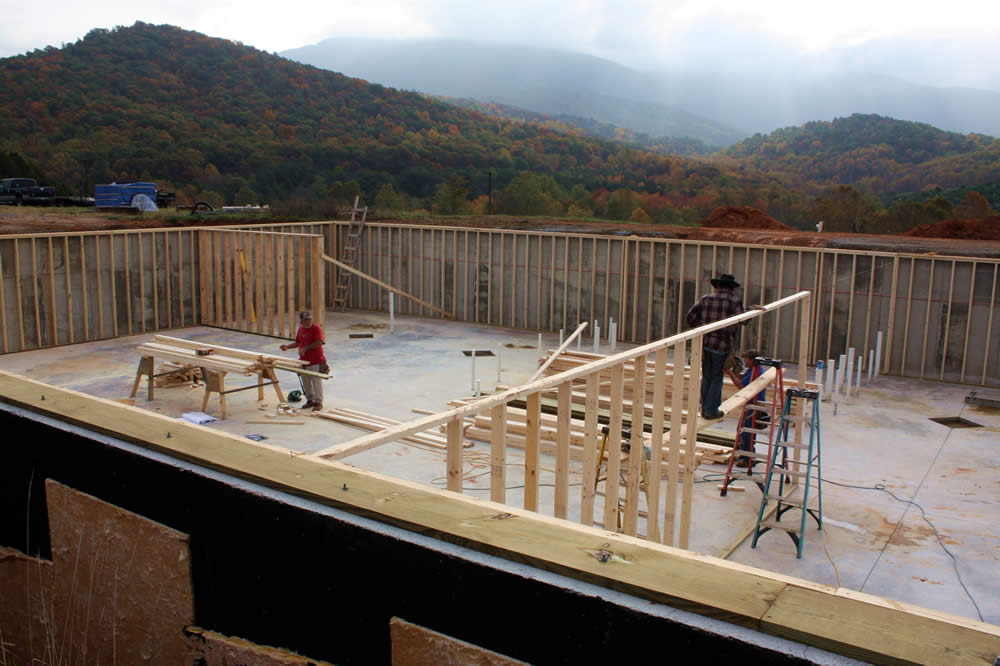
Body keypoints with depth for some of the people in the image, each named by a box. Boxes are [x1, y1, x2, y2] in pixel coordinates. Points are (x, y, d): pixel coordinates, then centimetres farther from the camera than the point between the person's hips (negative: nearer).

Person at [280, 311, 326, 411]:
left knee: (316, 382, -2)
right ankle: (310, 400, 27)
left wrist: (306, 348, -19)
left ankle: (319, 402, 7)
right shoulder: (301, 329, 13)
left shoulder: (316, 328, -11)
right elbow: (297, 342, 22)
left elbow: (319, 343, -21)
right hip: (303, 361, 8)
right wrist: (287, 347, 10)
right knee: (306, 382, 13)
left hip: (315, 361, -8)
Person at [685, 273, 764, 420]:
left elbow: (691, 316, 3)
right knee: (717, 378, 6)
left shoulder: (706, 299, 7)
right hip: (721, 345, -4)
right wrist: (752, 309, 3)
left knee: (706, 377, 16)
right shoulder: (734, 302, -6)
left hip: (704, 342, 4)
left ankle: (704, 407, 21)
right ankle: (711, 410, 8)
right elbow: (742, 320, -13)